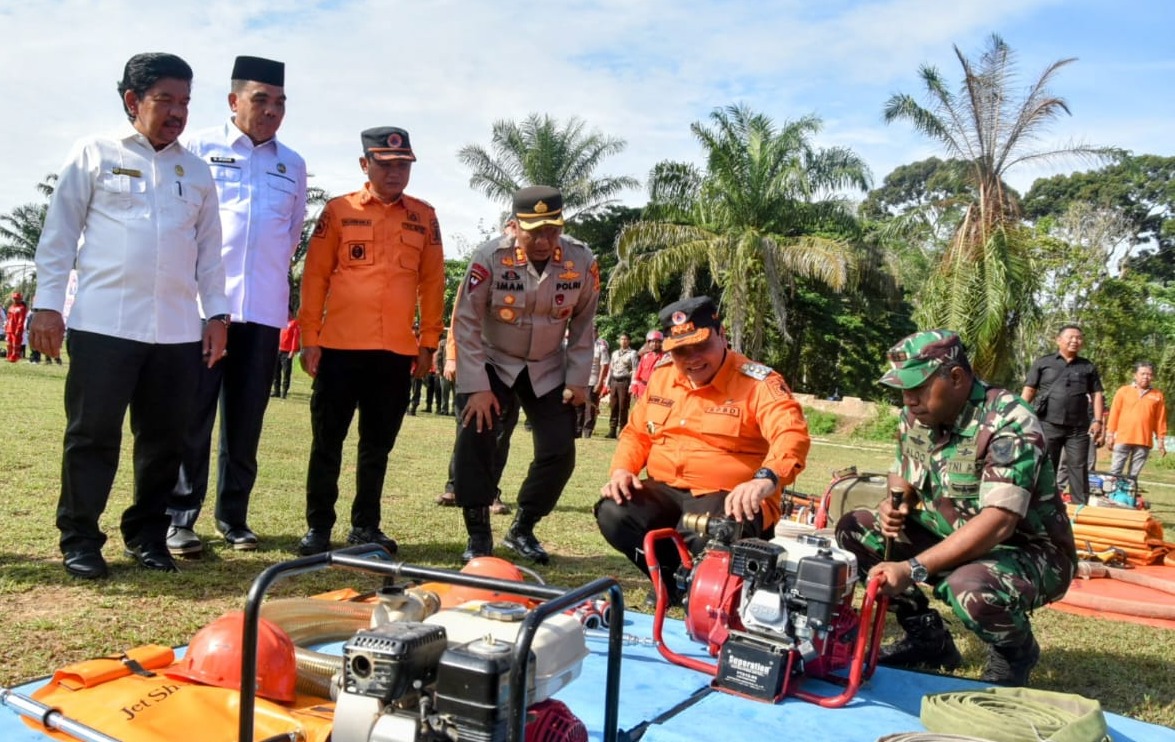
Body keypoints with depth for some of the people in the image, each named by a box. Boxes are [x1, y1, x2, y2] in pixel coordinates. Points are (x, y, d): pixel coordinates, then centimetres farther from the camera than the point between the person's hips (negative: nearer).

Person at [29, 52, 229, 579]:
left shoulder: (196, 171, 15)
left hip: (178, 331, 3)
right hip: (103, 324, -3)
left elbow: (209, 249, 15)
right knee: (92, 436, 2)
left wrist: (216, 314, 8)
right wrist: (47, 304, -3)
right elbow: (59, 235, 3)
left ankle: (148, 535, 21)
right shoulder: (94, 155, 5)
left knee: (165, 440, 7)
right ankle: (80, 539, 13)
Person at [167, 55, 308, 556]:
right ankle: (181, 517, 5)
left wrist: (271, 271, 13)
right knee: (193, 413, -3)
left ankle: (233, 516, 17)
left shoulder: (293, 165, 15)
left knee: (246, 419, 7)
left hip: (264, 307, 3)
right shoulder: (200, 148, 5)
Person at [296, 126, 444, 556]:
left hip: (397, 351, 2)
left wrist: (428, 343, 7)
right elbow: (315, 276, 3)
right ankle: (318, 526, 14)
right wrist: (309, 337, -2)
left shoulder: (424, 217, 9)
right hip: (340, 346, -1)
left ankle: (366, 525, 20)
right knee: (328, 441, 4)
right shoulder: (339, 211, 4)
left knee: (378, 444, 9)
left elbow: (432, 283, 9)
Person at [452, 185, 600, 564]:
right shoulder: (490, 258, -24)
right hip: (492, 363, -2)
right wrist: (477, 386, -20)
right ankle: (478, 535, 0)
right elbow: (467, 323, -18)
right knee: (474, 439, -17)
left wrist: (577, 380, -4)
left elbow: (583, 325, -3)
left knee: (560, 453, -3)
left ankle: (522, 530, 18)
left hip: (548, 369, 2)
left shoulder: (582, 262, -16)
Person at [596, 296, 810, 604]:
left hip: (730, 498, -6)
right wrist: (623, 470, -2)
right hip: (665, 491, 6)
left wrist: (766, 478, -47)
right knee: (613, 514, -22)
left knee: (704, 539, -38)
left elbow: (792, 434, -26)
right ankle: (672, 580, 3)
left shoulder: (758, 382, -10)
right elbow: (637, 433, 20)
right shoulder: (661, 377, 11)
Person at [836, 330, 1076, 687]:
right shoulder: (915, 416, -3)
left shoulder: (1010, 424, -26)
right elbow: (902, 482, 12)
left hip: (1028, 551, -7)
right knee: (854, 529, -6)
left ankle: (1017, 651, -1)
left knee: (969, 589, -39)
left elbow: (997, 523, -34)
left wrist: (913, 570, -39)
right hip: (951, 541, 7)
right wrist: (893, 507, -14)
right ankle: (927, 636, 10)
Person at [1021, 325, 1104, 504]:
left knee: (1079, 467, 2)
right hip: (1048, 424, -2)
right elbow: (1029, 390, 6)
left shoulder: (1088, 367, 14)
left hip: (1078, 427, 2)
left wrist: (1097, 420, 1)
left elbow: (1097, 394, 12)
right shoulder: (1043, 362, 7)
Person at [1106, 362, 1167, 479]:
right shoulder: (1123, 391, 5)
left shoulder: (1157, 395, 7)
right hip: (1123, 439, -1)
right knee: (1115, 471, -2)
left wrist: (1161, 441, 7)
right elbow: (1114, 414, 5)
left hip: (1144, 442, 1)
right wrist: (1110, 434, 2)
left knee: (1134, 475, 5)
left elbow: (1160, 420, 8)